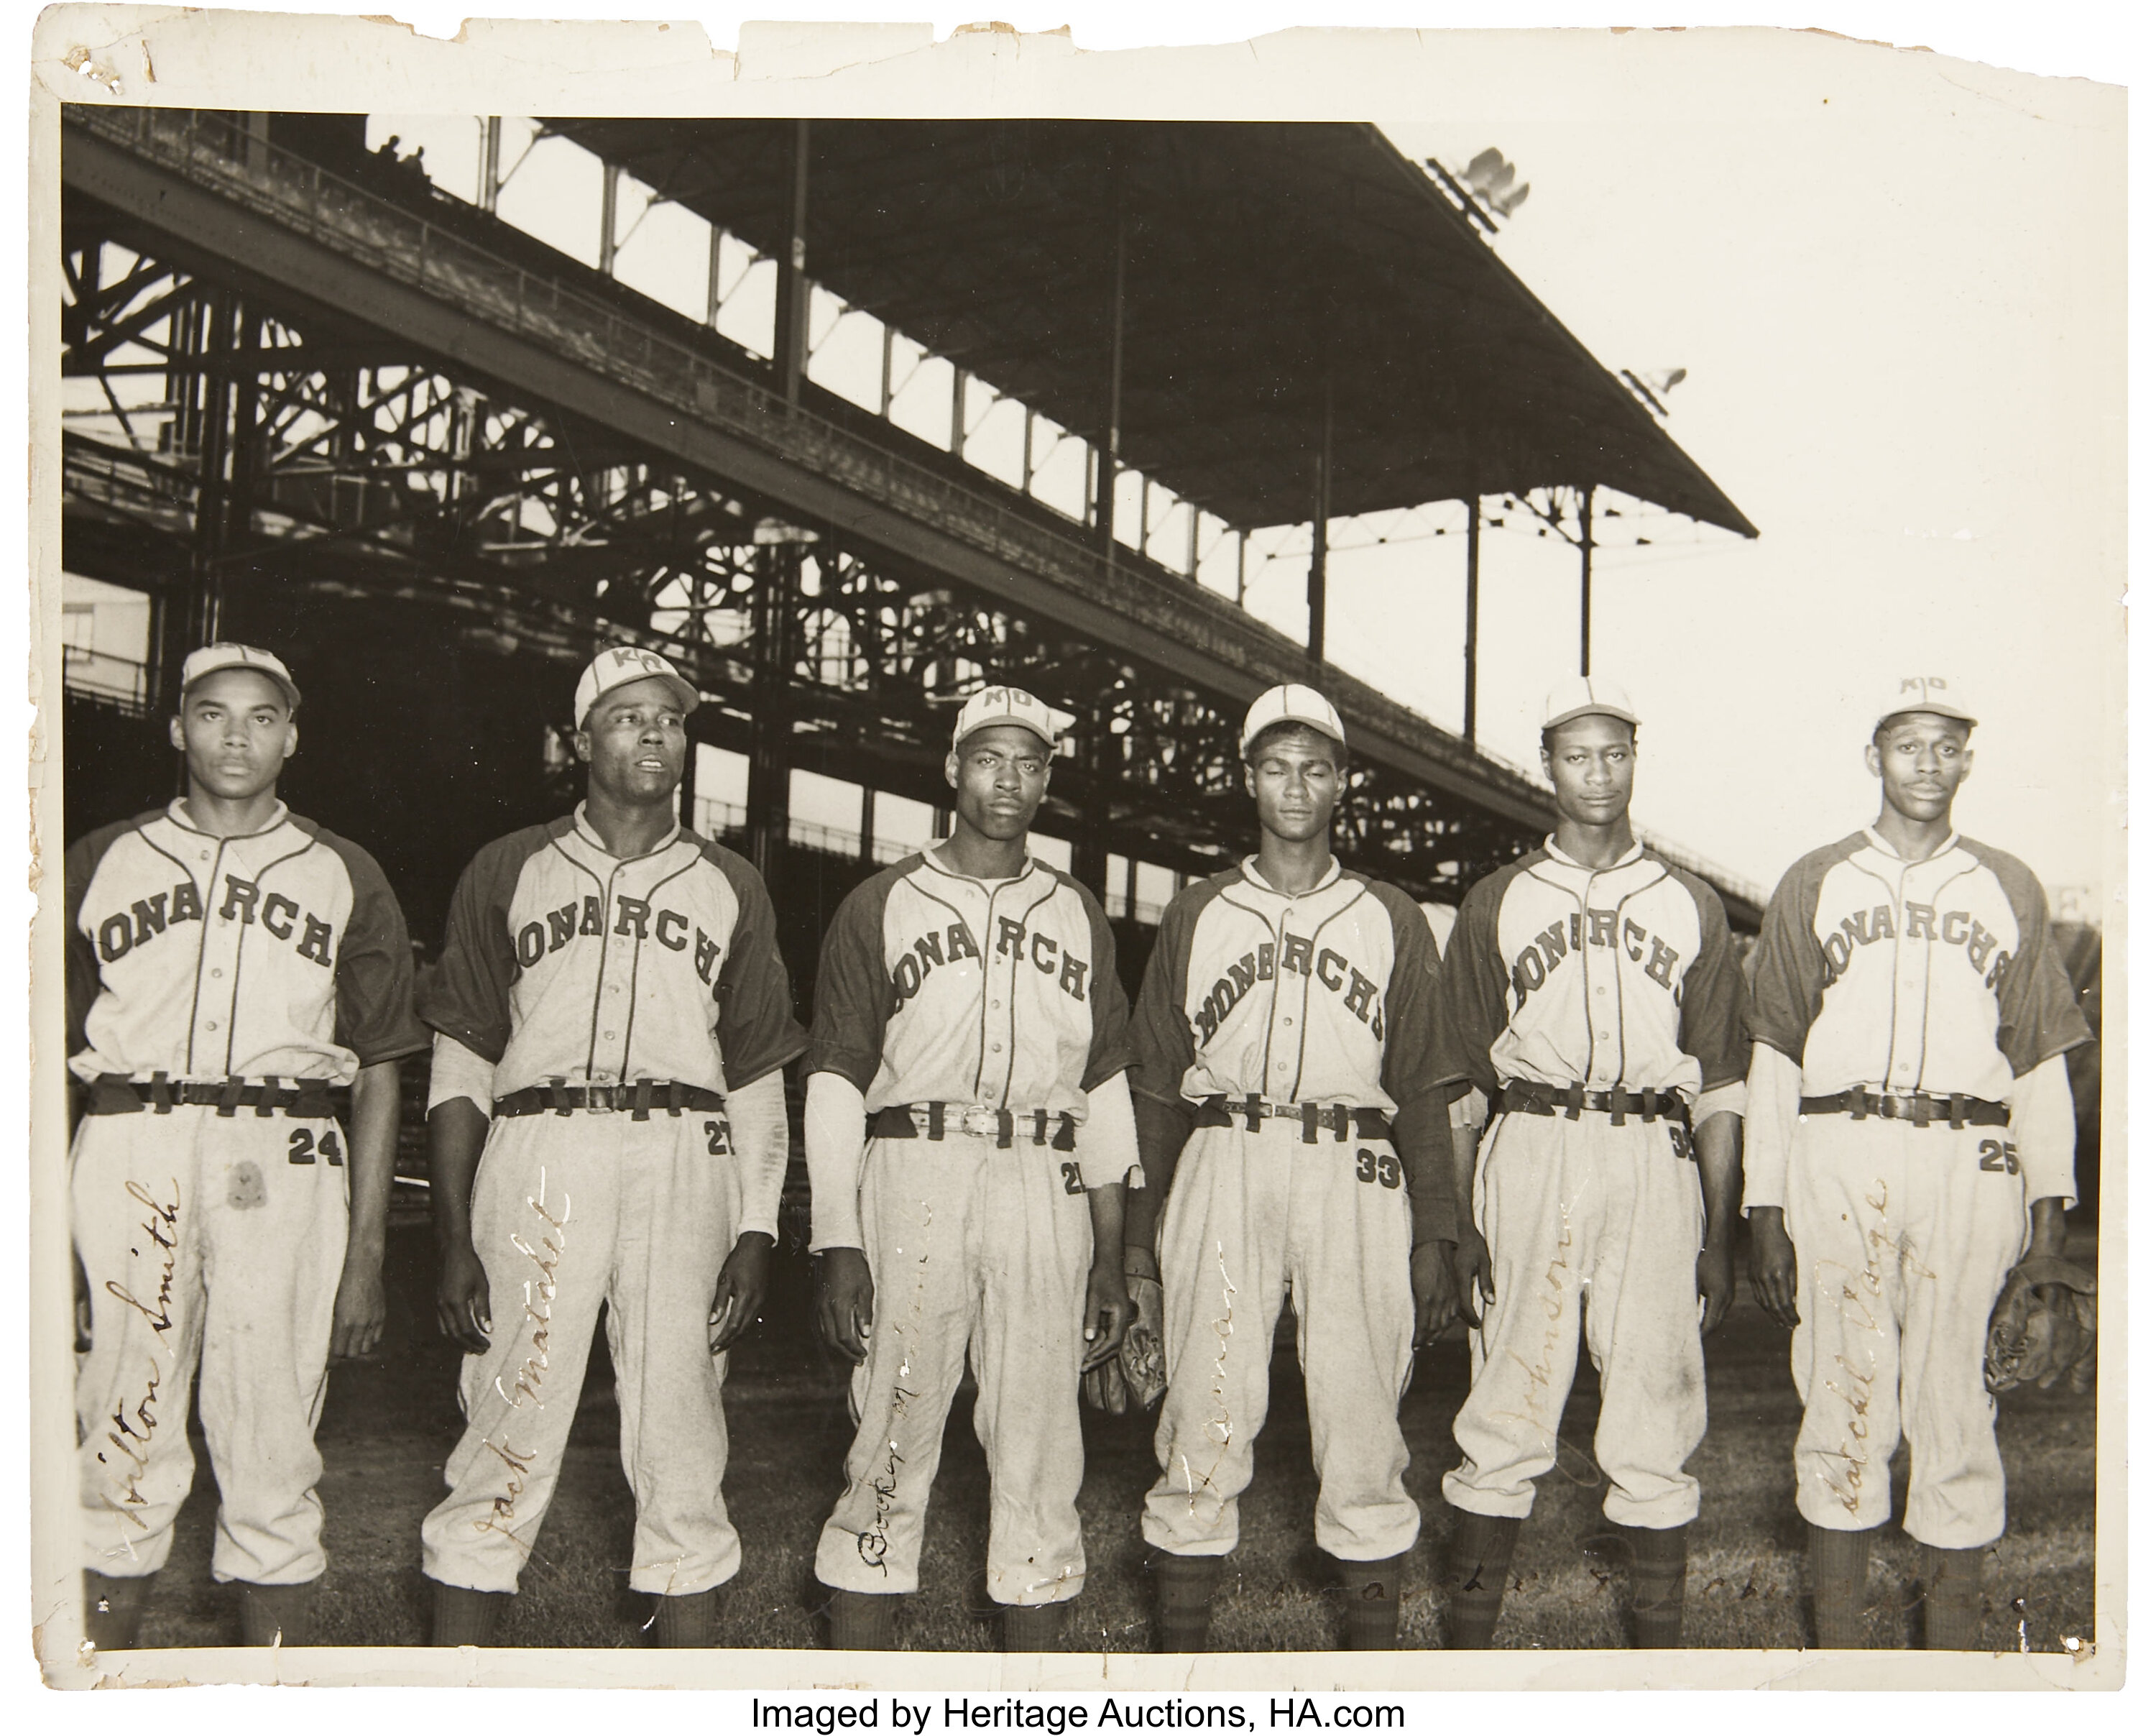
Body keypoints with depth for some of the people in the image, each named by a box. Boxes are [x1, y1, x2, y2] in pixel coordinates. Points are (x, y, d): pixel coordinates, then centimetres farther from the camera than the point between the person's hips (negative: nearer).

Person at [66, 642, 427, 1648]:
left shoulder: (344, 880, 13)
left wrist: (365, 1253, 3)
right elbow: (47, 1064, 9)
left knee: (272, 1468, 1)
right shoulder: (101, 865, 13)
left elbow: (377, 1078, 10)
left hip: (286, 1168, 0)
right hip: (127, 1154, 0)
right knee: (122, 1458, 1)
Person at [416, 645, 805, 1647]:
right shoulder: (511, 872, 14)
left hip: (686, 1165, 1)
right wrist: (454, 1238, 0)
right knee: (508, 1428, -5)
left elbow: (757, 1078, 15)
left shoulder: (730, 889, 19)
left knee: (682, 1444, 0)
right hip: (538, 1151, -1)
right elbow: (462, 1065, 9)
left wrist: (757, 1234, 4)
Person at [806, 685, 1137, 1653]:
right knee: (892, 1437, -4)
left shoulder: (1077, 917, 17)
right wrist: (838, 1248, -7)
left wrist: (1111, 1259, 10)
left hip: (1046, 1193, 3)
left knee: (1041, 1446, 2)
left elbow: (1104, 1088, 16)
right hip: (912, 1176, -2)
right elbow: (836, 1083, 2)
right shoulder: (883, 907, 8)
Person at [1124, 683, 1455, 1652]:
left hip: (1356, 1178, 0)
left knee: (1362, 1422, -1)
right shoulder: (1196, 915, 13)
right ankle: (1177, 1664, 5)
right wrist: (1139, 1228, 6)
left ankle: (1374, 1655, 10)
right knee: (1204, 1421, -2)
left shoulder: (1392, 921, 13)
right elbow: (1156, 1082, 12)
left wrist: (1431, 1237, 3)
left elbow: (1419, 1089, 10)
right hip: (1222, 1171, 0)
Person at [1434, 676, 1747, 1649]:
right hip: (1528, 1156, -1)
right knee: (1506, 1409, -1)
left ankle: (1661, 1641, 13)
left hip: (1656, 1166, 1)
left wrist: (1718, 1236, 5)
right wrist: (1460, 1223, -1)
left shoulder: (1690, 905, 13)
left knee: (1657, 1413, 3)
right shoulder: (1495, 904, 10)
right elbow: (1460, 1081, 8)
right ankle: (1469, 1635, 7)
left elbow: (1718, 1084, 11)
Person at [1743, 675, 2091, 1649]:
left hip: (1971, 1165, 1)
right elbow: (1774, 1055, 9)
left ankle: (1953, 1647, 9)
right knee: (1843, 1396, 0)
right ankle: (1837, 1645, 8)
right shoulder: (1814, 884, 12)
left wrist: (2049, 1202, 3)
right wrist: (1766, 1207, 2)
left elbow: (2041, 1059, 13)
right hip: (1838, 1162, -1)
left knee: (1959, 1405, 1)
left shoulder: (2010, 890, 16)